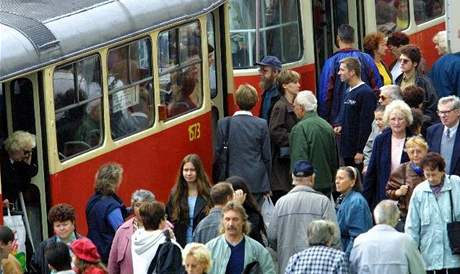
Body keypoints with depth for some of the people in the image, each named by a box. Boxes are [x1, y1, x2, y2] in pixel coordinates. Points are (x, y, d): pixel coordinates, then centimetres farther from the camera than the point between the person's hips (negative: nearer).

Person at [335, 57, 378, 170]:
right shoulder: (347, 93, 15)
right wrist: (338, 125, 4)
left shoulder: (366, 93, -15)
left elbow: (365, 124, -18)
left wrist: (360, 151, -20)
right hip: (347, 149, 9)